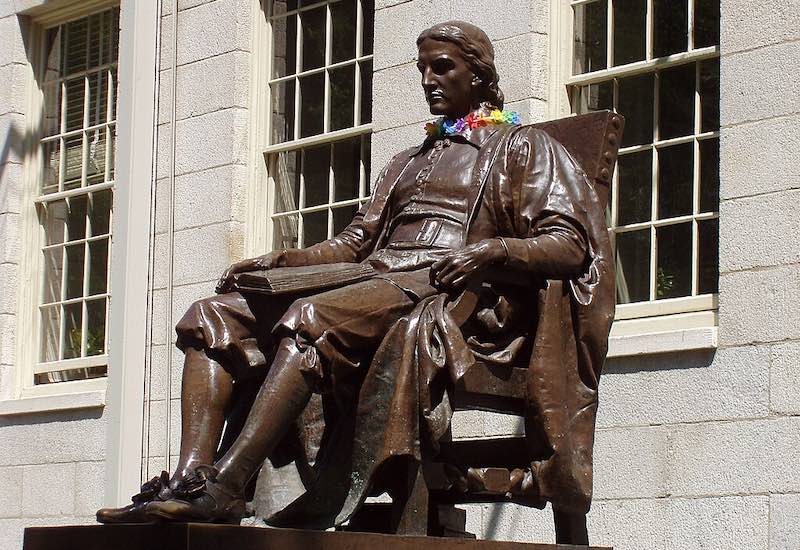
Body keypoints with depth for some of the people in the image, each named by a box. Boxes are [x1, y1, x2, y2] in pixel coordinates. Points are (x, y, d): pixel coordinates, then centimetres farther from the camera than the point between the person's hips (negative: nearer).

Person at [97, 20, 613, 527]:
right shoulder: (410, 161, 33)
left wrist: (496, 248, -22)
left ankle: (224, 487, -44)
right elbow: (356, 241, 25)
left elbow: (570, 246, -2)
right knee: (212, 317, -8)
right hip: (376, 287, 8)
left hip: (443, 293, -8)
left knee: (313, 317, -36)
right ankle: (191, 474, -29)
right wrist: (280, 260, 8)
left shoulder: (522, 146, 12)